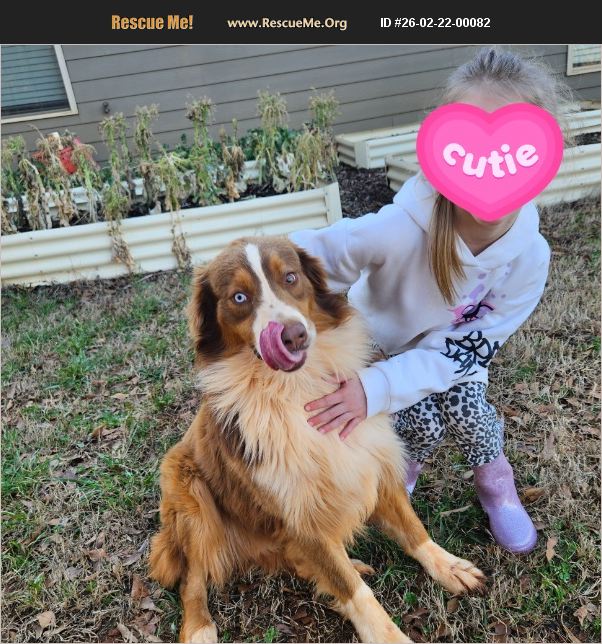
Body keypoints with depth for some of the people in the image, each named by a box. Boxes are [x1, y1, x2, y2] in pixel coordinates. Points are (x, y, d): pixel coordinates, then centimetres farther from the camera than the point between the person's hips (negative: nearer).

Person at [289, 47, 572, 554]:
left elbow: (461, 349, -26)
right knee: (424, 423, -19)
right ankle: (403, 471, 19)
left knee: (465, 405, -20)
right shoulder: (403, 229, -40)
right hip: (375, 339, -2)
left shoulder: (529, 256, -28)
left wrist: (377, 388, -40)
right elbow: (306, 256, -34)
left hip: (449, 353, 3)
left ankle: (496, 483, 15)